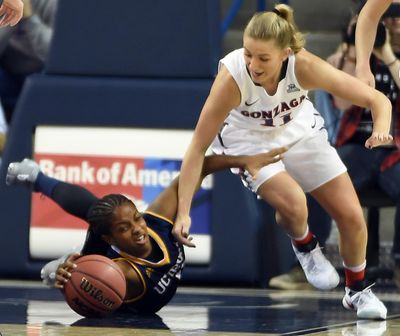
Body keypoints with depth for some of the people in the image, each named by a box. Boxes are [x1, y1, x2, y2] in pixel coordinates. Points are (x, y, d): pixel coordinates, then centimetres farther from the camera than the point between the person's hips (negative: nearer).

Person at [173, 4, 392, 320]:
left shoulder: (304, 66, -33)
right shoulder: (232, 77, -36)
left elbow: (378, 100, -29)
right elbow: (198, 147, -30)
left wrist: (381, 130, -51)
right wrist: (183, 212, -34)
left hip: (300, 131, 2)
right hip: (249, 140, -2)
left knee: (352, 217, 0)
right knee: (292, 202, -29)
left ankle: (357, 291, 28)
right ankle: (305, 246, 7)